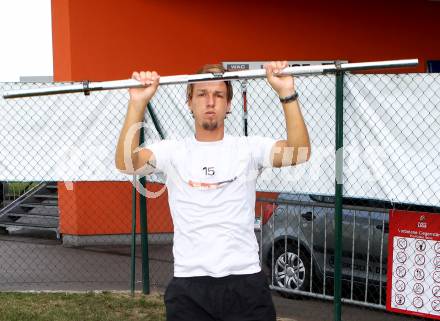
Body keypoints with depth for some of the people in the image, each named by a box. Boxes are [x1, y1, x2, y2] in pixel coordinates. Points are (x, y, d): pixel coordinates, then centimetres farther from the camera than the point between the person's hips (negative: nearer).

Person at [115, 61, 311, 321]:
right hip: (189, 285, 0)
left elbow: (300, 152, -13)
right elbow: (125, 162, -14)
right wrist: (138, 103, -24)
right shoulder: (173, 152, 3)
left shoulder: (248, 148, 3)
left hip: (245, 280, 0)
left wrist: (288, 94, -22)